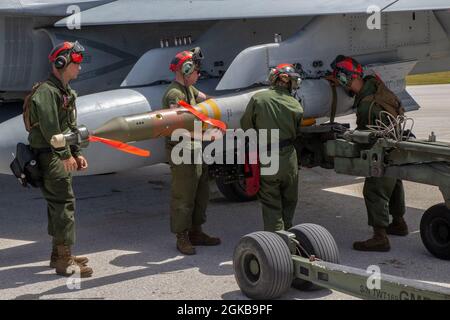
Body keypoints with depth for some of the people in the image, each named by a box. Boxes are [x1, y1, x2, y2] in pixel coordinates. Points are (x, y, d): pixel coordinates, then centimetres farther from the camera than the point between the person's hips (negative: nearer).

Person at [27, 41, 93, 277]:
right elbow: (50, 128, -23)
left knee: (59, 204, 14)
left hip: (61, 158, 10)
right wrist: (65, 155, -22)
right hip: (49, 157, -10)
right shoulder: (46, 91, -15)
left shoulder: (67, 92, 17)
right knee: (64, 203, -10)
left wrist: (77, 153, 16)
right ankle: (64, 261, -7)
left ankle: (59, 253, 24)